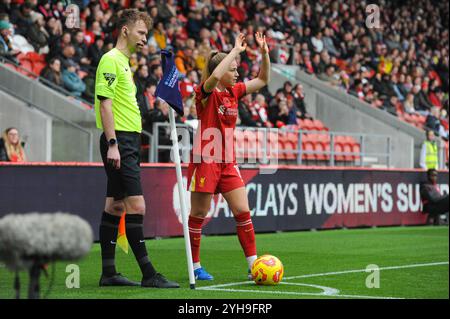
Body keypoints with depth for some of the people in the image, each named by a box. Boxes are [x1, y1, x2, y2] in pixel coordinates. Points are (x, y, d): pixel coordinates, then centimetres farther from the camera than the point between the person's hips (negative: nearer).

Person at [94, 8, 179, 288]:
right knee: (136, 205, -12)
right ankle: (148, 274, -11)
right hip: (119, 141, -10)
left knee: (115, 205, 9)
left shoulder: (123, 63, 20)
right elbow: (105, 103, -16)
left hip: (128, 142, 10)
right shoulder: (111, 60, -10)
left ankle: (108, 273, 12)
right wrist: (112, 143, -22)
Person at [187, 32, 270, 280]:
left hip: (227, 162, 7)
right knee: (198, 214, 2)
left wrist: (264, 53, 3)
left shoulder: (234, 92, 11)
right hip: (205, 161, -7)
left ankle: (253, 264, 4)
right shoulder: (205, 93, -9)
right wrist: (236, 50, -24)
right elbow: (215, 76, -32)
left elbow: (262, 80, 17)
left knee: (243, 212, 1)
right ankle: (195, 266, 11)